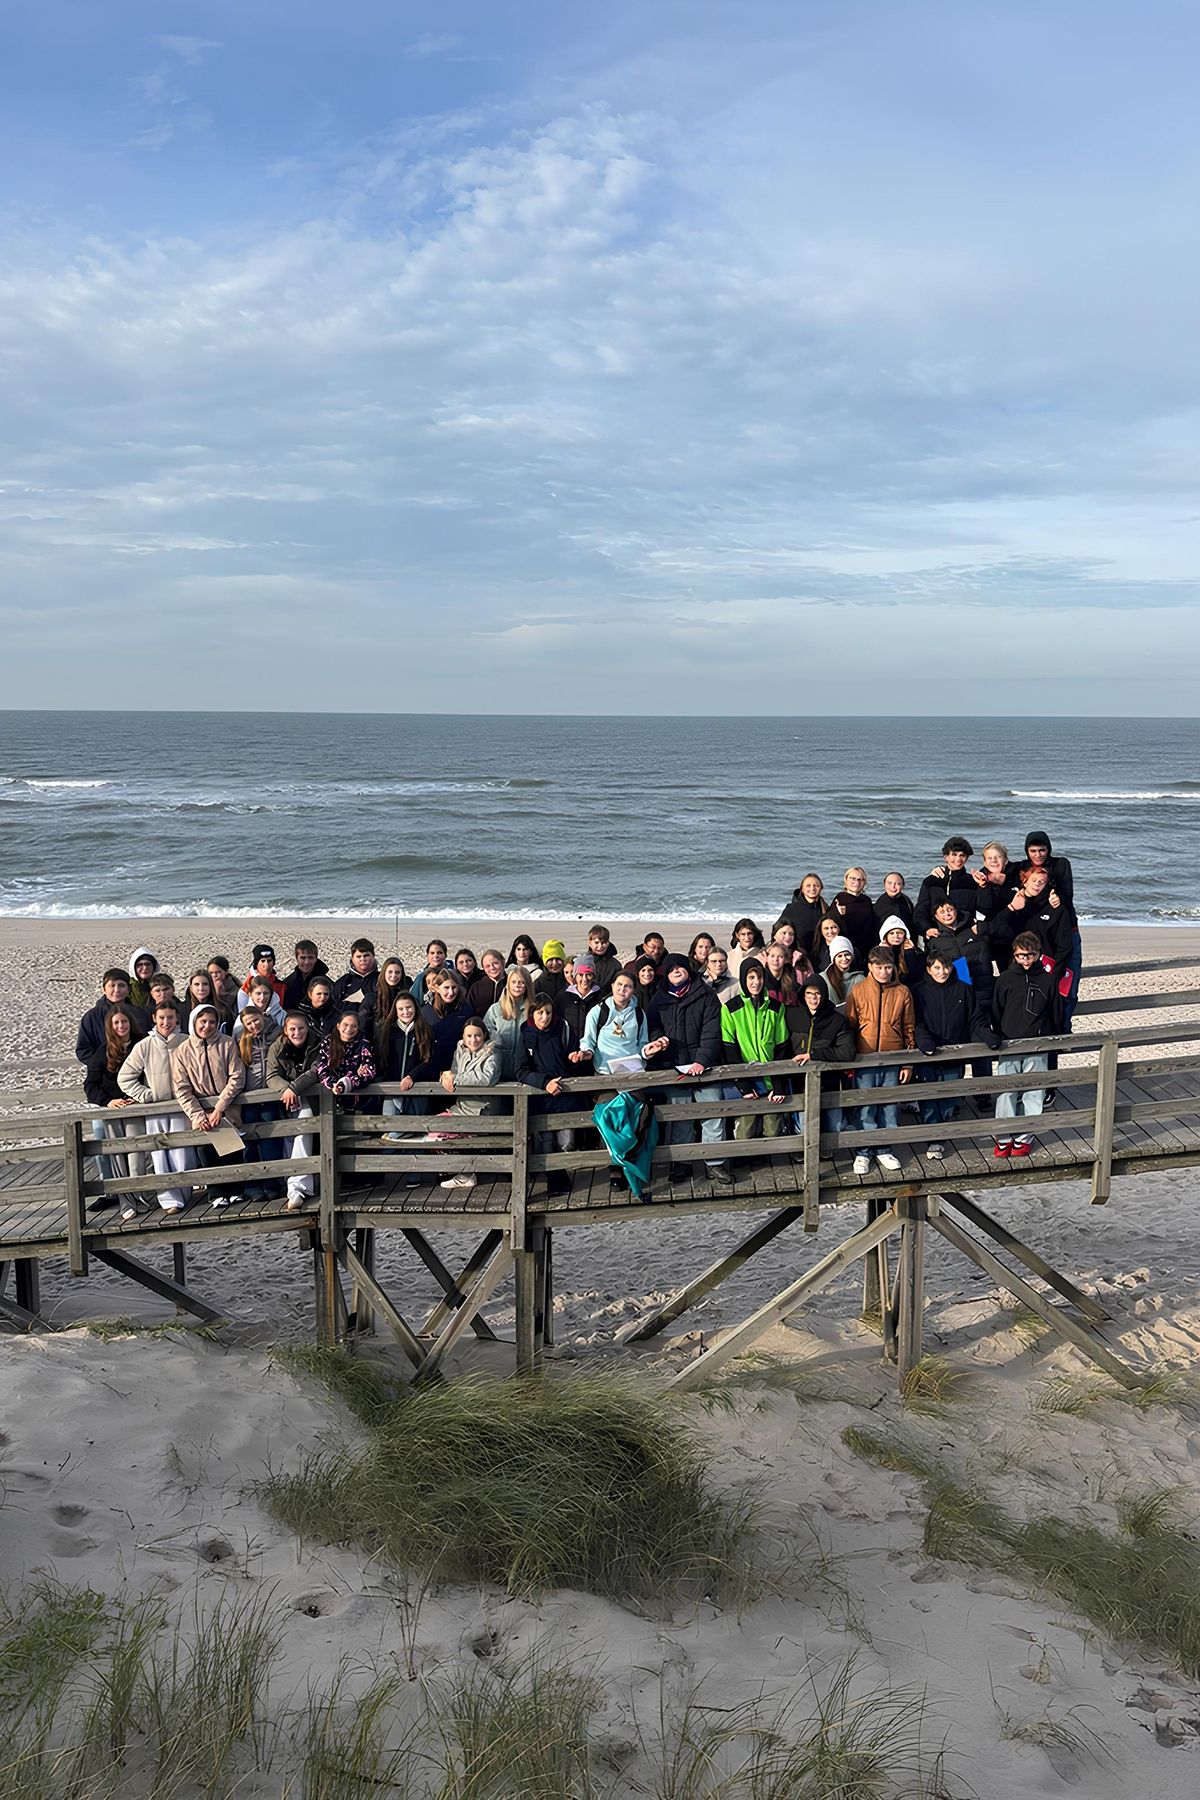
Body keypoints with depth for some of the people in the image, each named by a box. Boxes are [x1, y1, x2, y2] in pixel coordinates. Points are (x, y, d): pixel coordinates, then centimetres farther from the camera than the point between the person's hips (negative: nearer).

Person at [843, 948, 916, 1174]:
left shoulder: (902, 993, 1)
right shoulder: (859, 991, -2)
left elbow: (909, 1029, 7)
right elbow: (849, 1026, 3)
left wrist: (908, 1063, 5)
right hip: (865, 1059, -1)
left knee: (889, 1107, 8)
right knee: (865, 1108, 2)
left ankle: (885, 1150, 22)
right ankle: (863, 1153, 13)